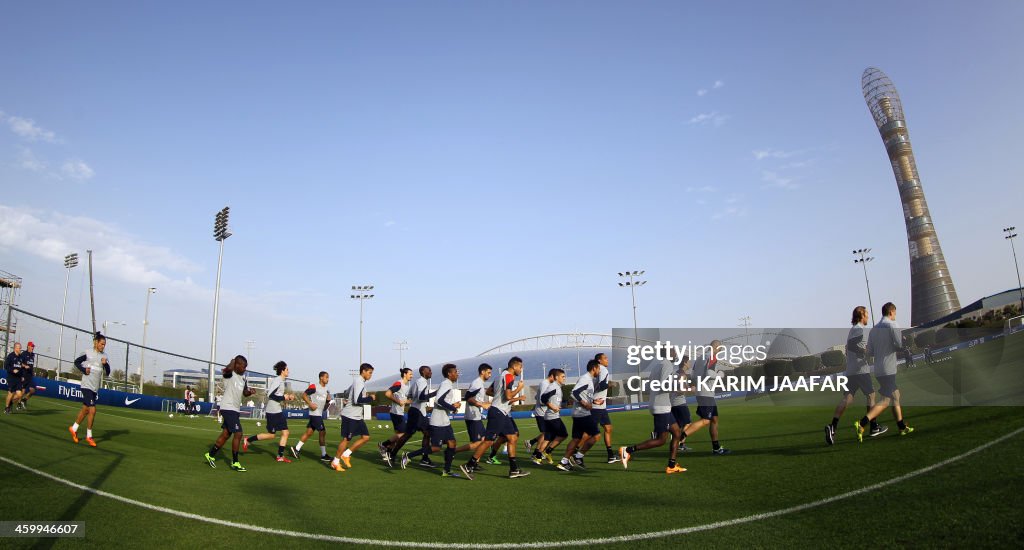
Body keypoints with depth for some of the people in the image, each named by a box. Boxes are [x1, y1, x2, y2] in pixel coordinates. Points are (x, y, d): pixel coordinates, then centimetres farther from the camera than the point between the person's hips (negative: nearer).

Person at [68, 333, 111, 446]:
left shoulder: (104, 356, 8)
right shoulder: (87, 353, -6)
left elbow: (107, 373, 8)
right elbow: (76, 362, 5)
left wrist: (105, 364, -10)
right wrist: (84, 370, -10)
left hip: (96, 388, 6)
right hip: (87, 385, -6)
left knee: (85, 409, 16)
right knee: (92, 410, -12)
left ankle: (74, 428, 36)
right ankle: (89, 436, 0)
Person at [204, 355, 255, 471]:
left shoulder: (243, 379, 14)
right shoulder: (229, 374, -11)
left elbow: (245, 393, 23)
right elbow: (228, 369, -36)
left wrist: (250, 392, 0)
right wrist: (232, 362, -15)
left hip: (235, 409, 9)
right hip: (228, 408, -9)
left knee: (225, 434, 16)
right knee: (238, 433, -11)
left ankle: (210, 455, 31)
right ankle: (235, 463, -3)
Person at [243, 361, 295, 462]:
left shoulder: (282, 381, 13)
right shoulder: (277, 380, -15)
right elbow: (270, 395, -22)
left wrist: (288, 397, 7)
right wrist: (284, 398, -17)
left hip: (278, 411, 9)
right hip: (272, 411, -9)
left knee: (285, 432, 4)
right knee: (271, 435, 0)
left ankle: (280, 456, 8)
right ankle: (248, 440, 14)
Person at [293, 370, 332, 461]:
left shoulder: (326, 390, 16)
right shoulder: (314, 387, -10)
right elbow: (304, 395, -10)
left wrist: (328, 400, 1)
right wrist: (310, 404, -20)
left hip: (319, 414, 9)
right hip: (315, 414, -9)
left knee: (309, 432, 10)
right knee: (323, 432, -6)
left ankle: (296, 449, 18)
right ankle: (323, 455, 1)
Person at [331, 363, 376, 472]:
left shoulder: (360, 382, 13)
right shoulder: (359, 382, -17)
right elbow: (357, 400, -26)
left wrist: (366, 396, 13)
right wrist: (370, 398, -13)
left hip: (357, 416, 10)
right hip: (350, 415, -9)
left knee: (365, 437, 5)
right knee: (346, 439, -1)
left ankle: (346, 454, 13)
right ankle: (335, 462, 13)